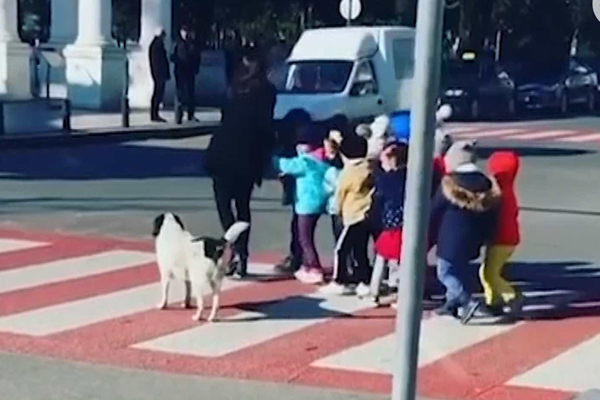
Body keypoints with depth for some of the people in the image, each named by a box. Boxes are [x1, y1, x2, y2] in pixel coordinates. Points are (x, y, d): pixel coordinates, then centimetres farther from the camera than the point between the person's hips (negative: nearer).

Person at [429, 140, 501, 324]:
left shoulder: (450, 184, -15)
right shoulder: (486, 185, 4)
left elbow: (434, 211, -7)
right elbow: (490, 217, 9)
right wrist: (484, 238, 19)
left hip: (452, 239, -7)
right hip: (472, 240, 7)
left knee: (445, 273, 2)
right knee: (459, 272, 20)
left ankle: (468, 302, -11)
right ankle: (452, 304, 26)